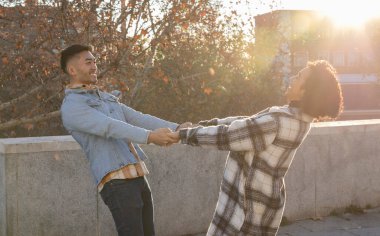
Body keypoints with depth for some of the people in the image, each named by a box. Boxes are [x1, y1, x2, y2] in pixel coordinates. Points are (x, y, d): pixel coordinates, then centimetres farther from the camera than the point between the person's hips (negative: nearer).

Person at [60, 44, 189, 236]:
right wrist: (150, 136, -32)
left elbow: (138, 119, 16)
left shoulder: (106, 98, 24)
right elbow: (110, 127, -20)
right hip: (117, 184, -9)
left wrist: (177, 128, 3)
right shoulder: (71, 107, -6)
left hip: (137, 179, 9)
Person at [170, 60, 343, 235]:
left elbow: (227, 135, -20)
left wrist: (183, 134, -9)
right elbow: (246, 123, 11)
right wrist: (203, 125, 11)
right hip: (258, 199, 9)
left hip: (251, 205, -9)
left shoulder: (278, 121, -25)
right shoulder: (297, 118, 4)